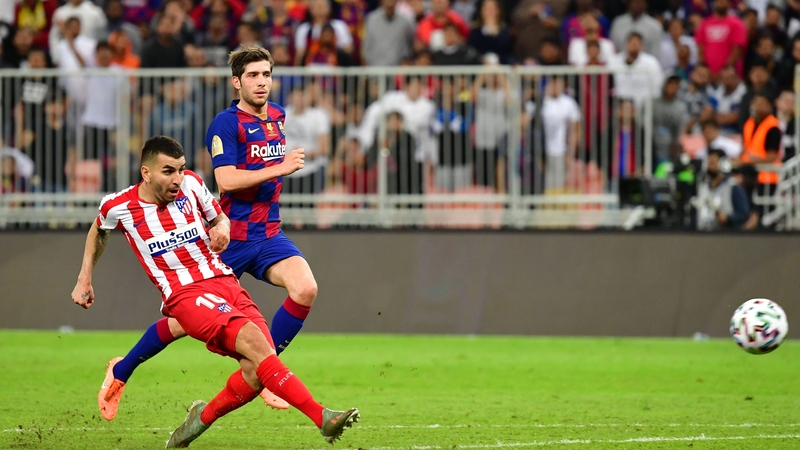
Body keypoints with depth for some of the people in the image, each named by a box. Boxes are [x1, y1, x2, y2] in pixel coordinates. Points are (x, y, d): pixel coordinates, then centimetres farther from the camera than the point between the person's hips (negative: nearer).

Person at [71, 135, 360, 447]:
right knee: (253, 340, -30)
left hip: (224, 281, 4)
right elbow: (98, 231, 24)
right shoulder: (118, 207, 0)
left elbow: (220, 217, 24)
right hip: (184, 294, -4)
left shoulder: (191, 184, 6)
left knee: (256, 370, -18)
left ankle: (202, 418, 10)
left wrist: (222, 228, 1)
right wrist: (84, 280, 24)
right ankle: (320, 417, -37)